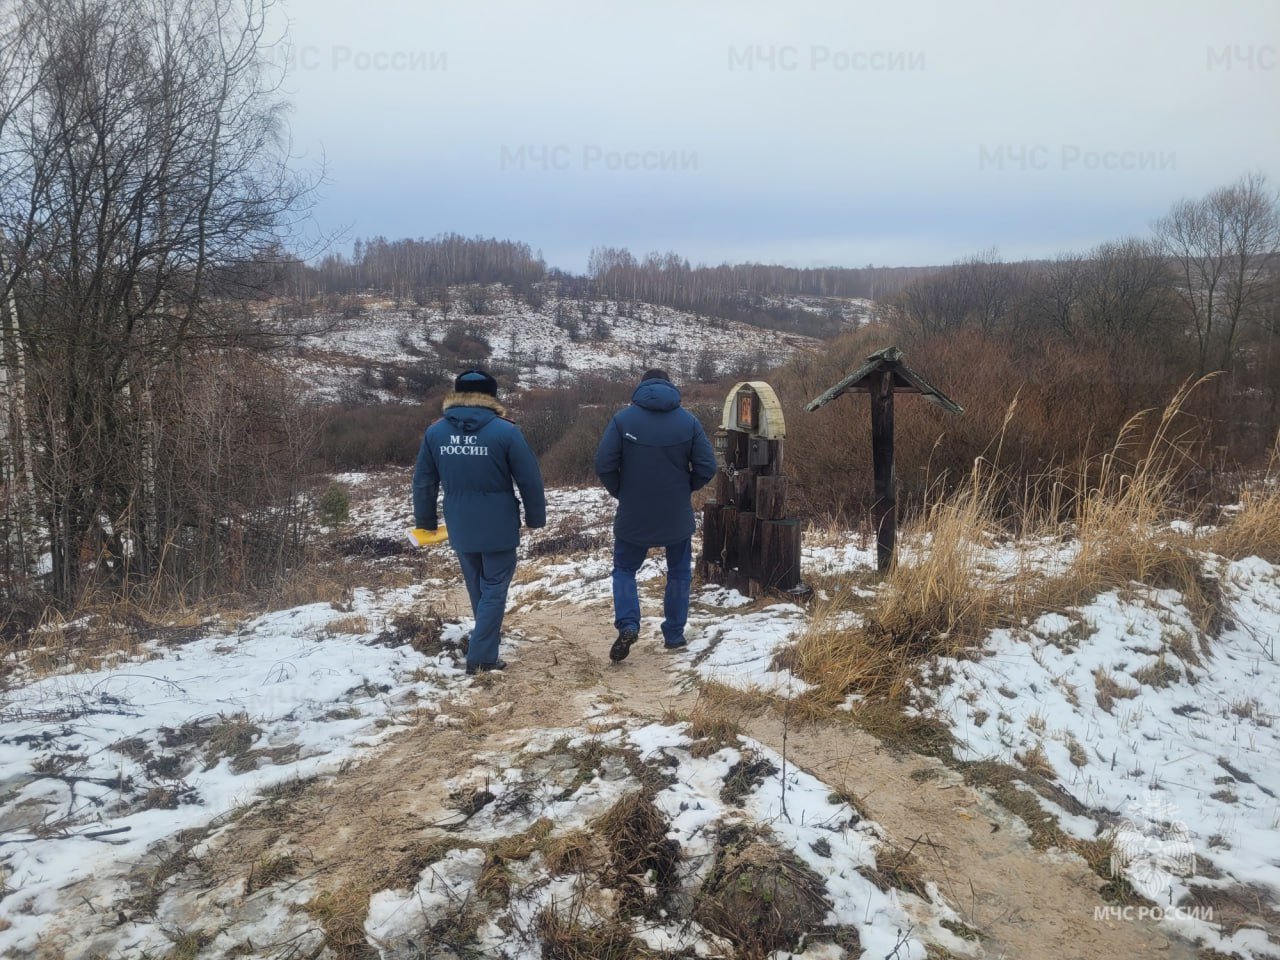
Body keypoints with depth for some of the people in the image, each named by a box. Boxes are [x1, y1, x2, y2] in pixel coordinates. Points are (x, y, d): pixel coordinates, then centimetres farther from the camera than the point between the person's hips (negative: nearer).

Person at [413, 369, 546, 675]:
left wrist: (425, 521, 18)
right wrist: (536, 518, 5)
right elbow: (530, 480, -9)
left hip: (460, 528, 4)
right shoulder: (505, 431, -13)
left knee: (477, 586, 22)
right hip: (498, 527, -4)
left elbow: (423, 482, 5)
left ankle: (487, 635, 40)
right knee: (494, 589, 6)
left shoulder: (435, 432, -2)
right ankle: (481, 656, 2)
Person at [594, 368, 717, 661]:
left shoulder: (623, 419, -9)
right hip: (677, 515, 1)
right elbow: (707, 468, -7)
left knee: (624, 570, 15)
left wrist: (621, 491, 3)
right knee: (679, 573, 18)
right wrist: (684, 489, 10)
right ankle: (674, 635, 20)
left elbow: (604, 465, -13)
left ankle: (627, 626, -5)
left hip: (633, 515, -1)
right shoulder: (689, 421, -5)